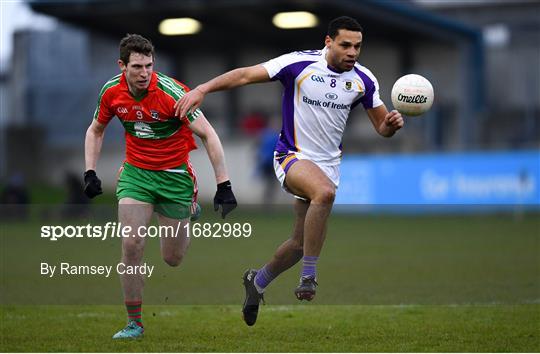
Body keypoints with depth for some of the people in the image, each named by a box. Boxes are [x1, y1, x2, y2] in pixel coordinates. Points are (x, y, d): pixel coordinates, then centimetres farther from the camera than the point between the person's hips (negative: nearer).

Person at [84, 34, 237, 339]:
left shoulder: (171, 91, -23)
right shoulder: (112, 91, -9)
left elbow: (209, 135, -21)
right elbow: (96, 130, 11)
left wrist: (224, 186, -26)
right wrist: (90, 173, 0)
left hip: (174, 174, -3)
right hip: (136, 173, 3)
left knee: (173, 259, 5)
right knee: (132, 244, -15)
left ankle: (189, 214, 39)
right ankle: (134, 323, -2)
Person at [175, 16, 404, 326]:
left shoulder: (363, 80, -3)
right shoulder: (300, 63, -15)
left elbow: (382, 126, 5)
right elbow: (247, 75, -13)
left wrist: (393, 123, -20)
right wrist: (202, 89, -23)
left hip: (329, 164, 5)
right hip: (292, 157, -5)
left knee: (302, 242, 9)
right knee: (325, 191, -37)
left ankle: (258, 282, 38)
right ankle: (309, 277, -28)